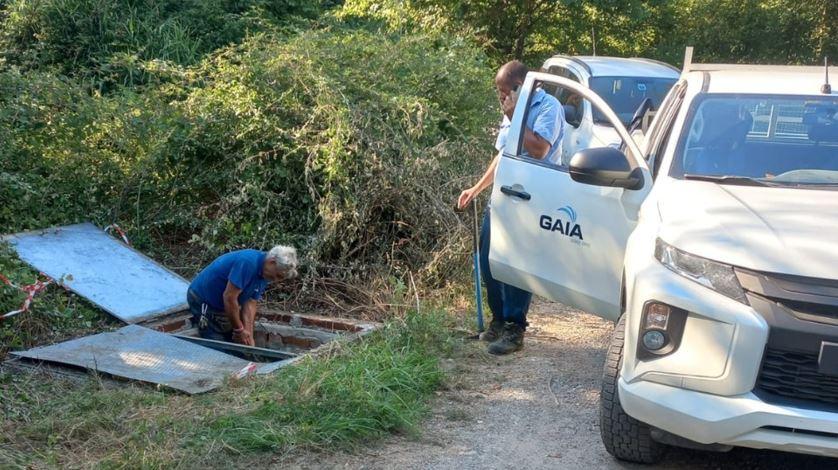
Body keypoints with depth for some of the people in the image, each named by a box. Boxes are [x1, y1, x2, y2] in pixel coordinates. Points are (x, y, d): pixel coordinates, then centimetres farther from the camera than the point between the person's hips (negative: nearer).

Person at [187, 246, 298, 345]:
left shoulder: (264, 275, -3)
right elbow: (229, 297, -31)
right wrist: (239, 329, -21)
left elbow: (250, 304, -3)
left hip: (222, 305, 9)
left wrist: (249, 337, -11)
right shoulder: (247, 263, -32)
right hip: (203, 301, -9)